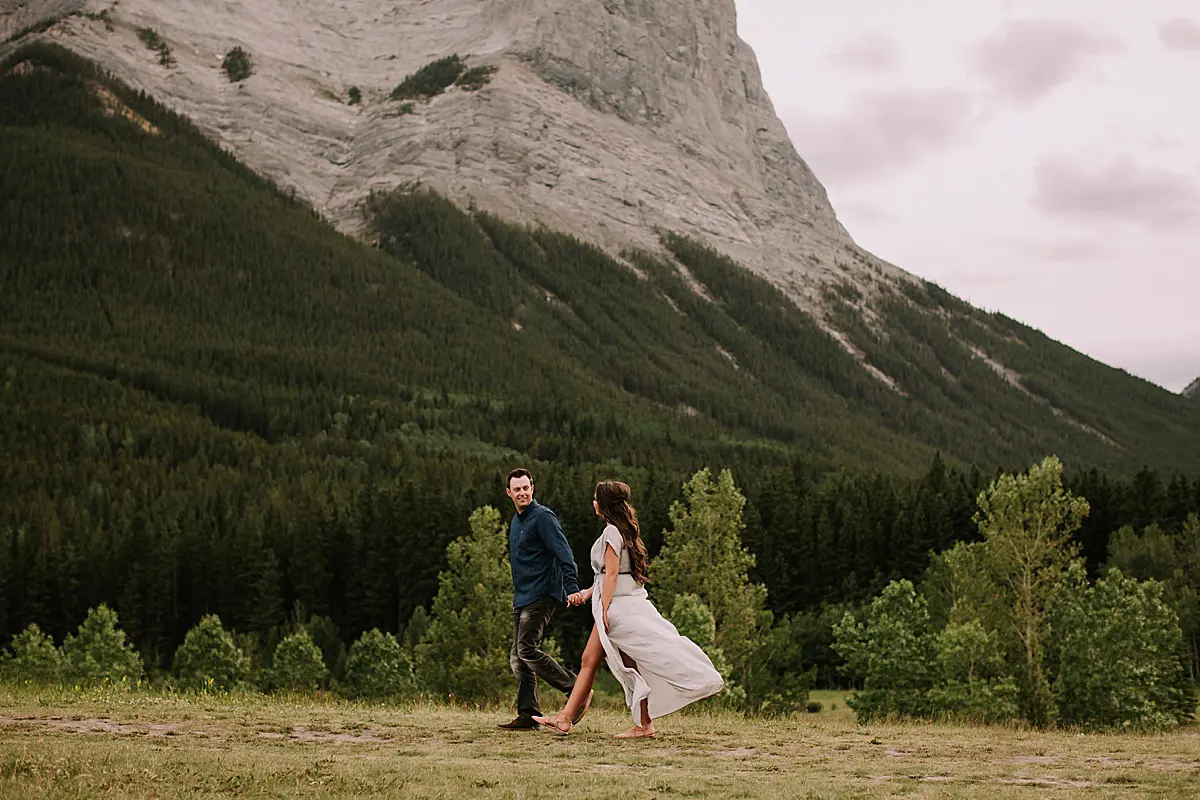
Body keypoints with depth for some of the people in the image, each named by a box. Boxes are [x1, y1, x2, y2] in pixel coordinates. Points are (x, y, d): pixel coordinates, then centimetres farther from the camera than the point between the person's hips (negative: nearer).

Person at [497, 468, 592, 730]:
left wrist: (572, 588, -31)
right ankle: (527, 715, 9)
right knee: (517, 658, 6)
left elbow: (563, 553, -19)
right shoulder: (515, 521, 18)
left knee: (527, 650, -17)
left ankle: (578, 691, -10)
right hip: (521, 598, 9)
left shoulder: (543, 517, -10)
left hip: (542, 595, -9)